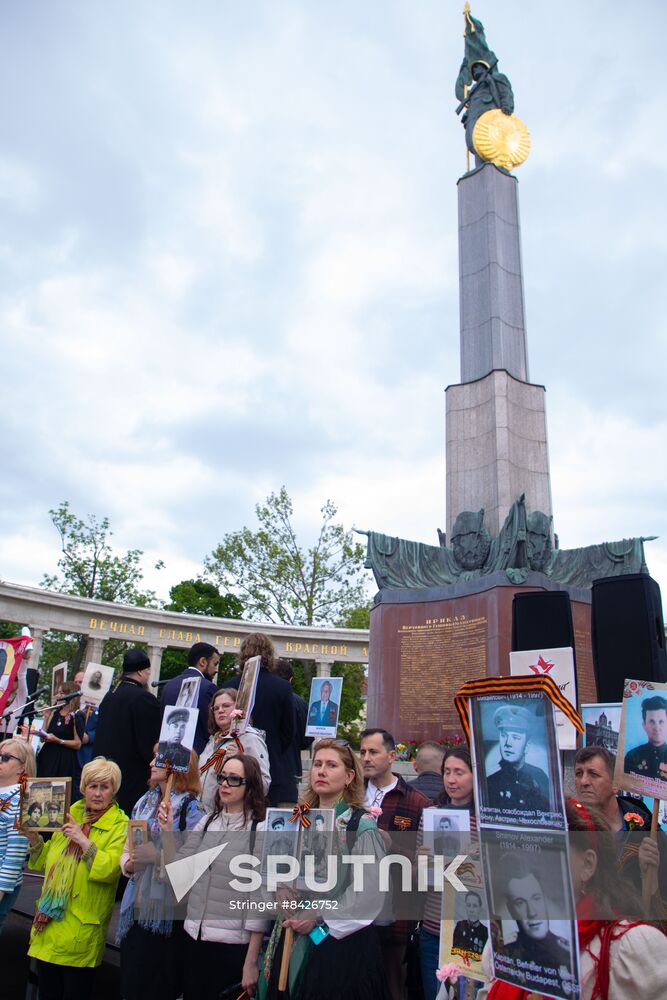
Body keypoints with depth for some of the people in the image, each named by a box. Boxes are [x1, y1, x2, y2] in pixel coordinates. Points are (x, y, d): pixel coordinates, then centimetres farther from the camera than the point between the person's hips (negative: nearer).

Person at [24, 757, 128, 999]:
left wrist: (84, 841, -30)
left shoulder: (120, 825, -11)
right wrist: (33, 838, -1)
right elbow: (47, 861, 15)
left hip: (80, 930, -6)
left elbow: (111, 869, -25)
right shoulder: (70, 816, 8)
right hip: (48, 924, 6)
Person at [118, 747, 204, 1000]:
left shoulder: (192, 808, -11)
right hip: (137, 905, 6)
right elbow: (127, 847, 16)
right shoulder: (145, 802, 10)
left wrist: (159, 856, -24)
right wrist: (127, 864, -4)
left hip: (167, 910, -6)